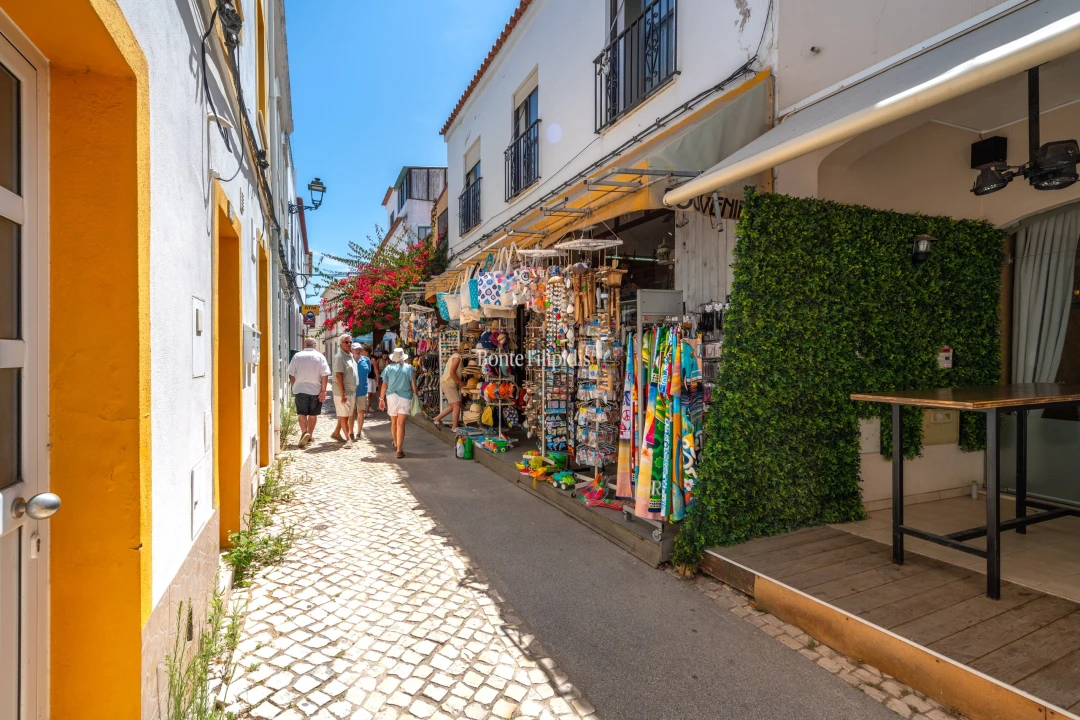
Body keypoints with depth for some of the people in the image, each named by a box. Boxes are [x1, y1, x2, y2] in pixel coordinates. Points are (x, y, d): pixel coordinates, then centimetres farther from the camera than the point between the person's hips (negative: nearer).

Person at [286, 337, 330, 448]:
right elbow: (324, 375, -8)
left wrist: (293, 387, 15)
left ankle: (304, 432, -17)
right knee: (313, 414, 11)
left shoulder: (297, 356, 0)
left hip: (300, 390, 0)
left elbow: (291, 374, 3)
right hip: (315, 390, 0)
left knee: (301, 413, 4)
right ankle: (309, 436, 19)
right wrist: (323, 391, -5)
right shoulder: (320, 356, -2)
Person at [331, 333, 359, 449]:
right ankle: (348, 439, 3)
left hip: (351, 391, 9)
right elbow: (338, 376, -19)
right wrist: (342, 394, -21)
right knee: (344, 415, -1)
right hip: (342, 392, -9)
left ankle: (336, 433, 31)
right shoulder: (339, 357, -15)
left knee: (347, 414, 16)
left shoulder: (350, 355, 11)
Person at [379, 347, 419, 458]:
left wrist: (381, 399, 10)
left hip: (392, 396, 2)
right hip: (405, 397, -1)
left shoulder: (389, 368, 2)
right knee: (401, 423, -3)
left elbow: (384, 385, 3)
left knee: (393, 422, 19)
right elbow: (413, 384, -2)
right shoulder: (409, 367, 0)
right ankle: (399, 449, -10)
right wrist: (416, 395, 9)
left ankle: (396, 444, 39)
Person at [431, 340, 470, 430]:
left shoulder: (456, 356, 15)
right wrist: (461, 383, -13)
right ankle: (454, 427, -2)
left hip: (449, 383, 10)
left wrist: (460, 382, 8)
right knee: (457, 404, -9)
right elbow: (452, 373, -20)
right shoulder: (457, 357, -14)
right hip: (448, 383, -10)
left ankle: (437, 418, 23)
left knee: (453, 405, 14)